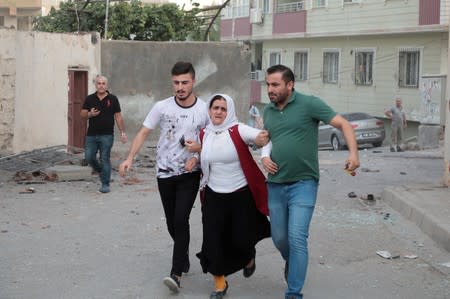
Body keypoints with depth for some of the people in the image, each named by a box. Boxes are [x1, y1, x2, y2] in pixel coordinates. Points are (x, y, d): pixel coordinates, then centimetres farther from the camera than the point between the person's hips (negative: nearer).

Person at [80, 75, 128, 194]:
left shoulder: (113, 99, 2)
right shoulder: (89, 99, 8)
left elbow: (118, 117, 2)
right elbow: (82, 114, 9)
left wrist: (122, 133, -2)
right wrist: (90, 114, -13)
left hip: (107, 135, -3)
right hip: (91, 135, 3)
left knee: (105, 159, -3)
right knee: (89, 157, -1)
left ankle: (105, 185, 4)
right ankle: (100, 171, 29)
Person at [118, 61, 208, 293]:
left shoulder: (204, 110, -7)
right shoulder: (162, 107, -7)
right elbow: (143, 133, -3)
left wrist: (197, 156, -13)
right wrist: (130, 158, -14)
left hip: (189, 173, -2)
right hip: (165, 173, 2)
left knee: (181, 220, -14)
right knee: (172, 222, 11)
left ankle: (176, 273, -13)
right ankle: (183, 256, 37)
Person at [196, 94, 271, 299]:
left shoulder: (238, 131, -11)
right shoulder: (204, 135, 4)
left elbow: (262, 137, -25)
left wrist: (262, 139, -45)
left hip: (241, 195, -3)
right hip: (214, 196, 4)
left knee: (241, 238, 5)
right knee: (212, 240, -1)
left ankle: (249, 259, 43)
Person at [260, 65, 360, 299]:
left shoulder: (309, 104, -10)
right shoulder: (268, 110, 7)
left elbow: (343, 124, -10)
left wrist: (353, 153, -25)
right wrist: (265, 156, 3)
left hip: (303, 183, -5)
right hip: (275, 184, 5)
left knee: (297, 238, -11)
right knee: (279, 238, 13)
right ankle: (291, 262, 46)